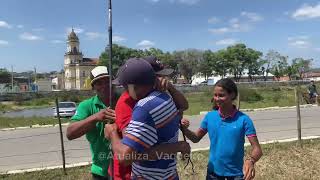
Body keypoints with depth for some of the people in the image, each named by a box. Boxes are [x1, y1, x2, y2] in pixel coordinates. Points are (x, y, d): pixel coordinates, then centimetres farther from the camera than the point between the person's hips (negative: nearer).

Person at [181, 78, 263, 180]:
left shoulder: (243, 119, -17)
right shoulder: (210, 116, -8)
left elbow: (257, 149, -17)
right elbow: (196, 138, 3)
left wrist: (250, 160, -38)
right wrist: (184, 129, -17)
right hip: (214, 171, 3)